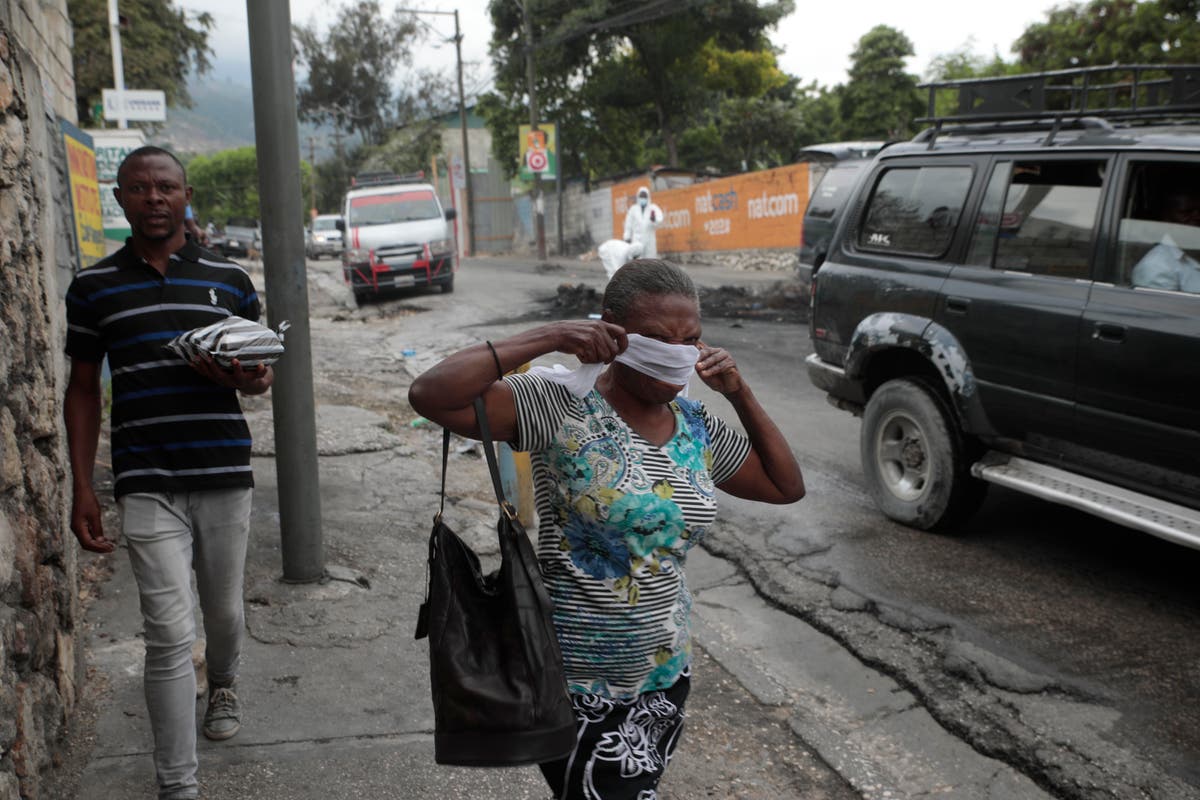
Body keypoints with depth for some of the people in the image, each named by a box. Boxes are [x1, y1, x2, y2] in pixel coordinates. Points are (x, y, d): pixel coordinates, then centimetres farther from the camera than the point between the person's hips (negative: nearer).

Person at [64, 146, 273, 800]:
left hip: (224, 476, 2)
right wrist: (82, 490, 3)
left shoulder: (229, 279, 6)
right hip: (146, 487, -2)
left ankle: (222, 684, 50)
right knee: (170, 634, -7)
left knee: (224, 611, 16)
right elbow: (83, 389, 9)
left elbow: (263, 371, 14)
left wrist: (248, 378, -13)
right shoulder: (94, 286, 5)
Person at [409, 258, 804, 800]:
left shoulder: (698, 429, 3)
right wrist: (548, 338, -29)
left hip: (664, 674, 6)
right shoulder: (561, 407, -17)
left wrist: (740, 394, 1)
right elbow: (430, 396, -27)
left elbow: (787, 487, 13)